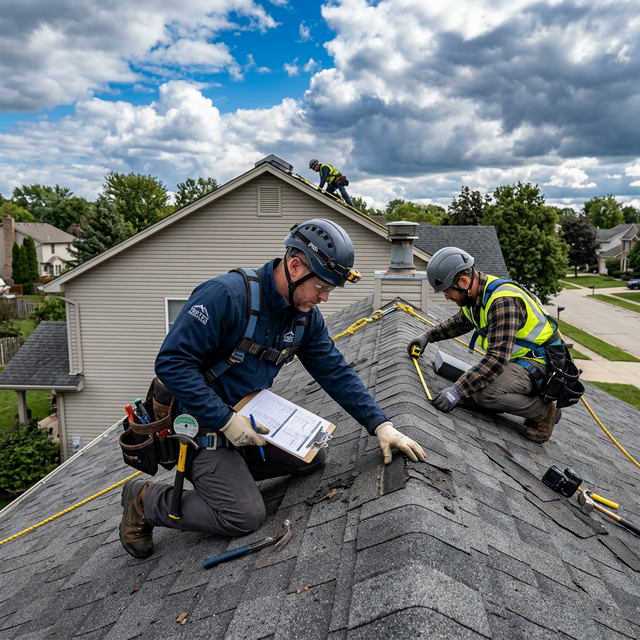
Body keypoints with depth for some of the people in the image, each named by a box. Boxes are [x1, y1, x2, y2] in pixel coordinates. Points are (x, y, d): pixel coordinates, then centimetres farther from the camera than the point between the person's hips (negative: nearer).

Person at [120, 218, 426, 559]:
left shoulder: (307, 315, -3)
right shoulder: (226, 294, -27)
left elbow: (335, 372, 1)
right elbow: (172, 363, -27)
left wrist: (381, 426, -6)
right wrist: (227, 420, -27)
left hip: (249, 417, 8)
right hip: (201, 423, -8)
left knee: (313, 455, 3)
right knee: (244, 516, -14)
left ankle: (227, 472, 14)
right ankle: (146, 499, 6)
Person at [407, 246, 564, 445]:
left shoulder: (502, 302, -30)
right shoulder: (474, 294, 0)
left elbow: (497, 359, -36)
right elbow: (459, 322, 23)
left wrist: (457, 390, -37)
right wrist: (428, 336, 11)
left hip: (541, 364, -9)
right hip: (513, 359, 9)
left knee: (485, 391, -32)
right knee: (466, 393, -2)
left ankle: (543, 411, -5)